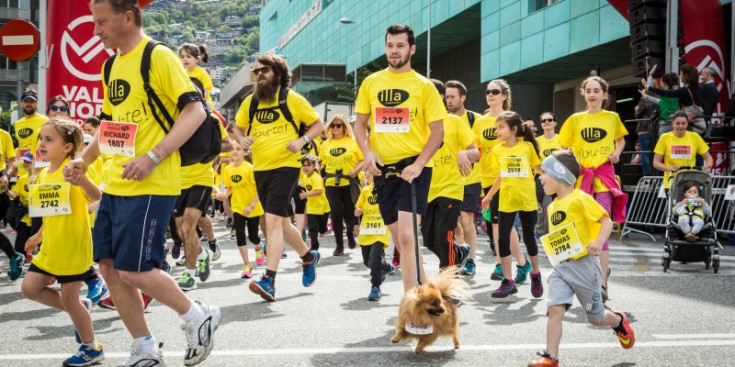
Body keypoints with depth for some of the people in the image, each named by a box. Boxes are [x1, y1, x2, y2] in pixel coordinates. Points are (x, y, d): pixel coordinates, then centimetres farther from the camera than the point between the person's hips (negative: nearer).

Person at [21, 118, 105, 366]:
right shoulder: (43, 175, 7)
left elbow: (97, 197, -31)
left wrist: (84, 181, -50)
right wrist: (38, 236, 22)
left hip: (74, 247, -8)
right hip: (50, 247, 8)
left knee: (68, 297, -1)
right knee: (30, 288, 9)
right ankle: (81, 308, 26)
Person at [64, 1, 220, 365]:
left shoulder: (158, 57, -10)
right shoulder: (112, 66, 14)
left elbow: (195, 110, -16)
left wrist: (152, 157, -23)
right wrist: (84, 159, 10)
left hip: (151, 186, -8)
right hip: (116, 184, 9)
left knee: (133, 270, -10)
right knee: (109, 266, 7)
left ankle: (198, 317, 12)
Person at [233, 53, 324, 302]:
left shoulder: (292, 99, -3)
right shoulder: (250, 102, 9)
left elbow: (318, 125, 3)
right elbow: (238, 128, 22)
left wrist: (302, 140, -14)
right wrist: (242, 139, -1)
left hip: (285, 166, -6)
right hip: (260, 169, 6)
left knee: (273, 220, -19)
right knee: (283, 222, 17)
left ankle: (269, 281, -23)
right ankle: (308, 257, 42)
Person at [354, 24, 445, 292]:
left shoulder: (424, 86, -1)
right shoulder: (371, 83, 9)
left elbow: (438, 131, -3)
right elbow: (360, 123, 12)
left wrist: (418, 164, -17)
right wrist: (368, 152, -8)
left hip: (413, 168, -4)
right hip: (383, 168, 5)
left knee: (406, 236, -18)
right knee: (400, 240, 11)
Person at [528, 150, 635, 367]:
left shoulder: (580, 199, -12)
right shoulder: (553, 206, 12)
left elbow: (606, 221, -16)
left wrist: (599, 242, -33)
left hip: (583, 265, -6)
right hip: (561, 266, 6)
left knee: (596, 317, 9)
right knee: (555, 309, -13)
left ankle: (618, 321, 42)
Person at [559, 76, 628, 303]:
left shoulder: (612, 118, 6)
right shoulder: (575, 120, 6)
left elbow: (620, 139, 24)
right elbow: (565, 149, 11)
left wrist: (617, 152, 5)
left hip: (603, 178, -2)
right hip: (580, 178, 2)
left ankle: (602, 284, -14)